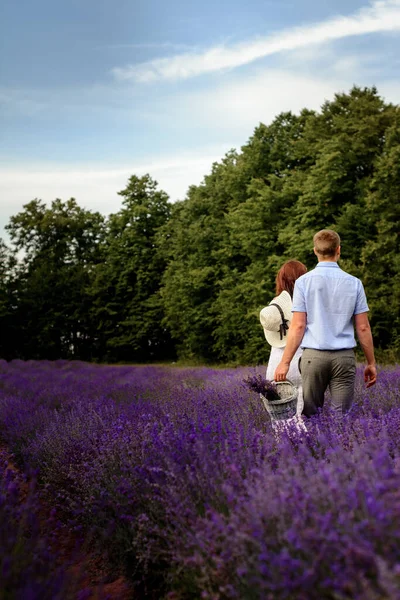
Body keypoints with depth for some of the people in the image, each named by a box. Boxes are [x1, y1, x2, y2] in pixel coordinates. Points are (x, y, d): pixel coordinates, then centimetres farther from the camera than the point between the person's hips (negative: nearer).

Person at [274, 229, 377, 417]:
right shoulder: (354, 283, 3)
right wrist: (371, 363, 12)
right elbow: (363, 328, 3)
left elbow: (298, 326, -6)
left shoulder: (303, 282, -2)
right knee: (341, 416, 4)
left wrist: (285, 362, -1)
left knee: (310, 415, 8)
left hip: (313, 355, -1)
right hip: (344, 357, 1)